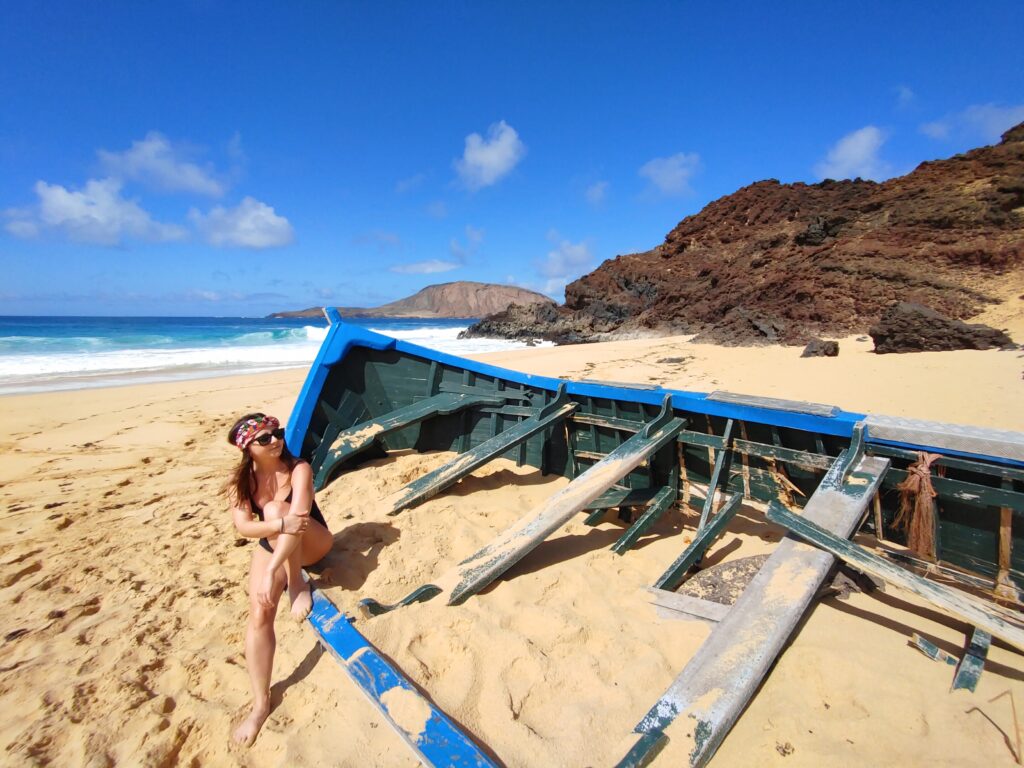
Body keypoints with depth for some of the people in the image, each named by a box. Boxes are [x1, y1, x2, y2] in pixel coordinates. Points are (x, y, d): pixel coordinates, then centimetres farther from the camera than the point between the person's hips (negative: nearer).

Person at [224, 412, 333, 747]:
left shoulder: (298, 469, -20)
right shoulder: (240, 481, -9)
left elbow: (296, 517, -32)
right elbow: (244, 527, -21)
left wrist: (272, 571, -40)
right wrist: (282, 525, -41)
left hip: (312, 543, -3)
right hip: (271, 547, 3)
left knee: (276, 508, -32)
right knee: (259, 613, -19)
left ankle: (298, 585, -21)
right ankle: (261, 703, -5)